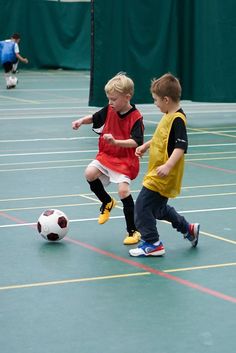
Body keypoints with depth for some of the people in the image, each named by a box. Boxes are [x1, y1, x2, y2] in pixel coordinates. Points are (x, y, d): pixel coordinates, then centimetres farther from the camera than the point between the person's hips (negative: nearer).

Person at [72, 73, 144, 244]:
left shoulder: (136, 117, -16)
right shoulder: (109, 110, 1)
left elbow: (136, 142, -25)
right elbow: (94, 118, 19)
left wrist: (116, 142, -37)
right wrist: (81, 121, 0)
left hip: (125, 160, -6)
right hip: (106, 155, 6)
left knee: (123, 190, -19)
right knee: (90, 173, -18)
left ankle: (133, 231, -4)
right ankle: (107, 202, 11)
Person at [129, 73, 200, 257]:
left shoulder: (178, 119, -21)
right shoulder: (169, 116, 10)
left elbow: (181, 146, -29)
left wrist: (168, 166, -38)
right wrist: (146, 145, 28)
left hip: (163, 177, -10)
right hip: (158, 174, 10)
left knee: (142, 206, -7)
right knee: (159, 209, 22)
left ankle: (152, 243, 0)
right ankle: (188, 229, 35)